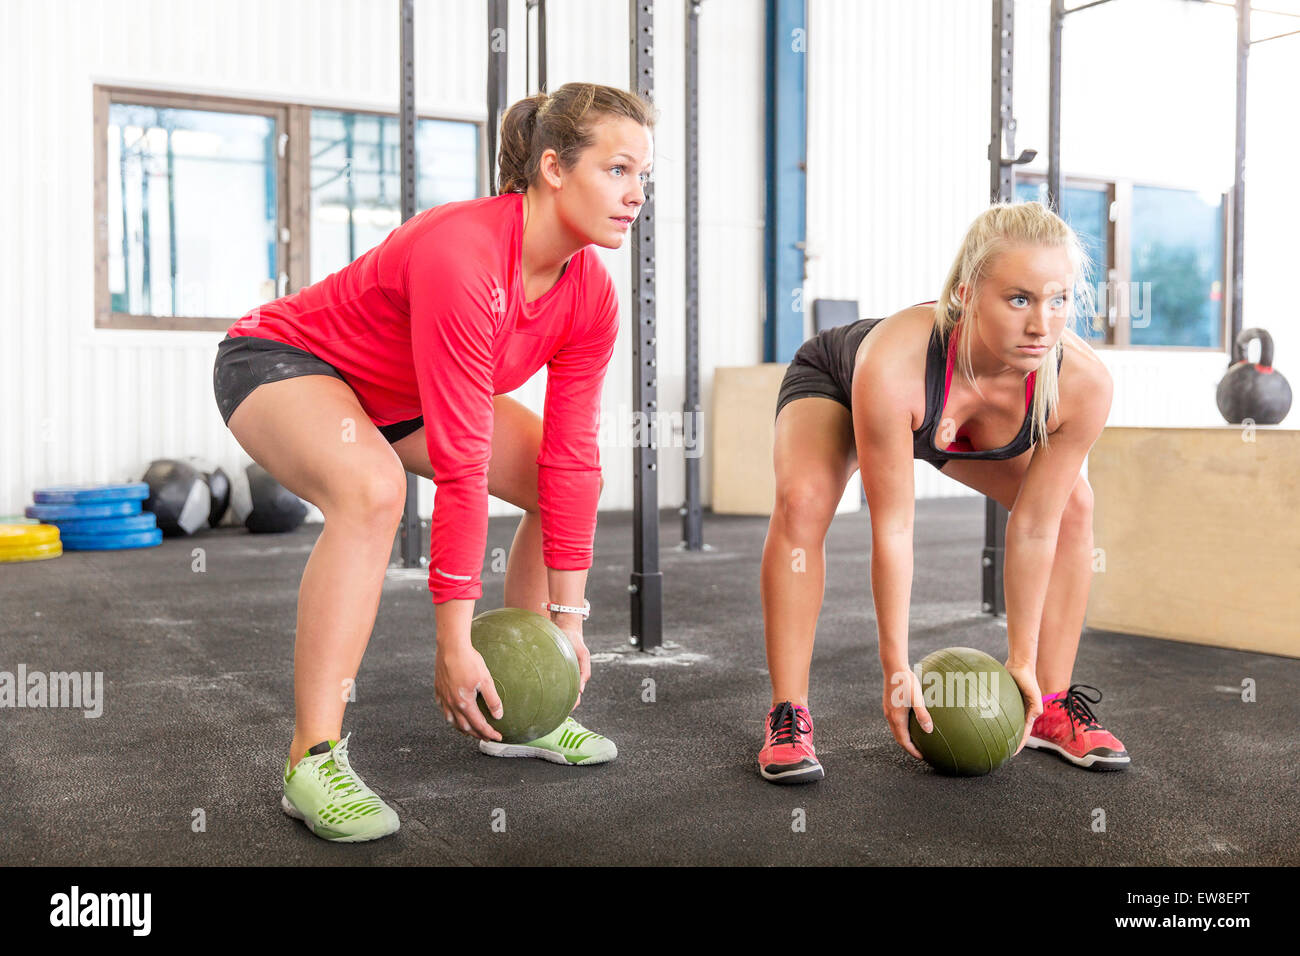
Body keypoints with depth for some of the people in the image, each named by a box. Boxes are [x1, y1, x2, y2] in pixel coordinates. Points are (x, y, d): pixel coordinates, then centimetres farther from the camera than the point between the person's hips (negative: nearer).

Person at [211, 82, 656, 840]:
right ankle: (314, 759, -27)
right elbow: (461, 468, -36)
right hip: (281, 359, -8)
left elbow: (571, 459, -11)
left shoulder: (591, 296, -13)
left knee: (569, 481, 0)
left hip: (394, 392, 8)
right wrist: (454, 640, -32)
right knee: (374, 490, -38)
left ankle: (520, 714, 10)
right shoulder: (460, 257, -37)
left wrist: (567, 618, -10)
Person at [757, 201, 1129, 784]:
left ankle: (1052, 705, 6)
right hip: (832, 382, -4)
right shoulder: (893, 363, -46)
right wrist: (895, 668, -29)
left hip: (960, 423, 4)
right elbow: (892, 527, -37)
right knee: (802, 501, -31)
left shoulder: (1083, 384, -35)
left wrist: (1023, 660, -15)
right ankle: (788, 719, -21)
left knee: (1072, 506, -7)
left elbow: (1034, 527, -23)